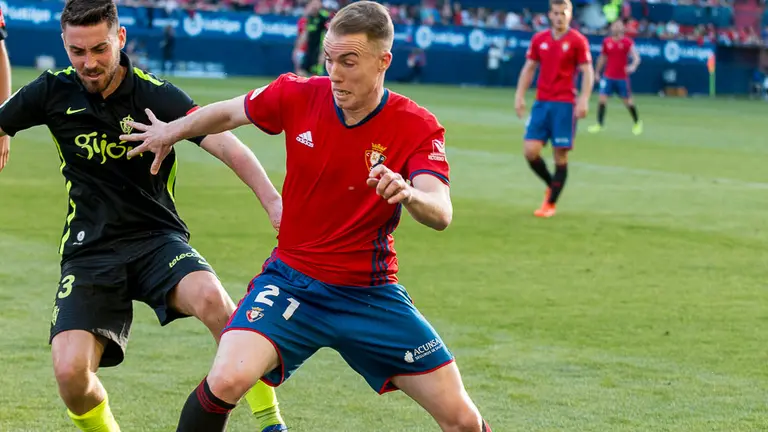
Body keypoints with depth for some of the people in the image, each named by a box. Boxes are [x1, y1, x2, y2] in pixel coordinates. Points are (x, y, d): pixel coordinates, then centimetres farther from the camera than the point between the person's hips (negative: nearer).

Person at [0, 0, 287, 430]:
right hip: (89, 251, 2)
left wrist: (274, 201, -36)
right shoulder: (54, 92, -1)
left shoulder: (158, 96, -10)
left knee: (210, 297, -35)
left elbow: (226, 145, -22)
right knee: (70, 372, -20)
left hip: (157, 238, -2)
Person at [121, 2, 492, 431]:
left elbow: (441, 214, -28)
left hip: (373, 295, 0)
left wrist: (409, 194, -50)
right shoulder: (298, 95, -8)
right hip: (293, 279, 0)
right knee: (228, 379, -26)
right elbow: (230, 111, 12)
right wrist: (172, 131, 24)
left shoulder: (418, 127, -13)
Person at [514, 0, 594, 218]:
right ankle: (551, 184, 21)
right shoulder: (539, 39, 8)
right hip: (541, 102, 4)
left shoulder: (578, 41, -3)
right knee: (531, 151, -6)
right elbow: (529, 68, 14)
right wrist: (520, 95, 4)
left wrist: (584, 100, -16)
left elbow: (587, 72, -5)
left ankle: (550, 204, 9)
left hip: (565, 104, -4)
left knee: (560, 155, -2)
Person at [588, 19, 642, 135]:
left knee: (628, 101, 5)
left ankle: (637, 123, 26)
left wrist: (633, 66, -40)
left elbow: (636, 57, -20)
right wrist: (597, 72, 18)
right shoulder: (606, 42, 3)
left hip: (622, 77, -3)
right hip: (608, 76, 3)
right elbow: (602, 58, 16)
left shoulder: (627, 42, -9)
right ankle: (599, 124, 4)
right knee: (602, 98, -7)